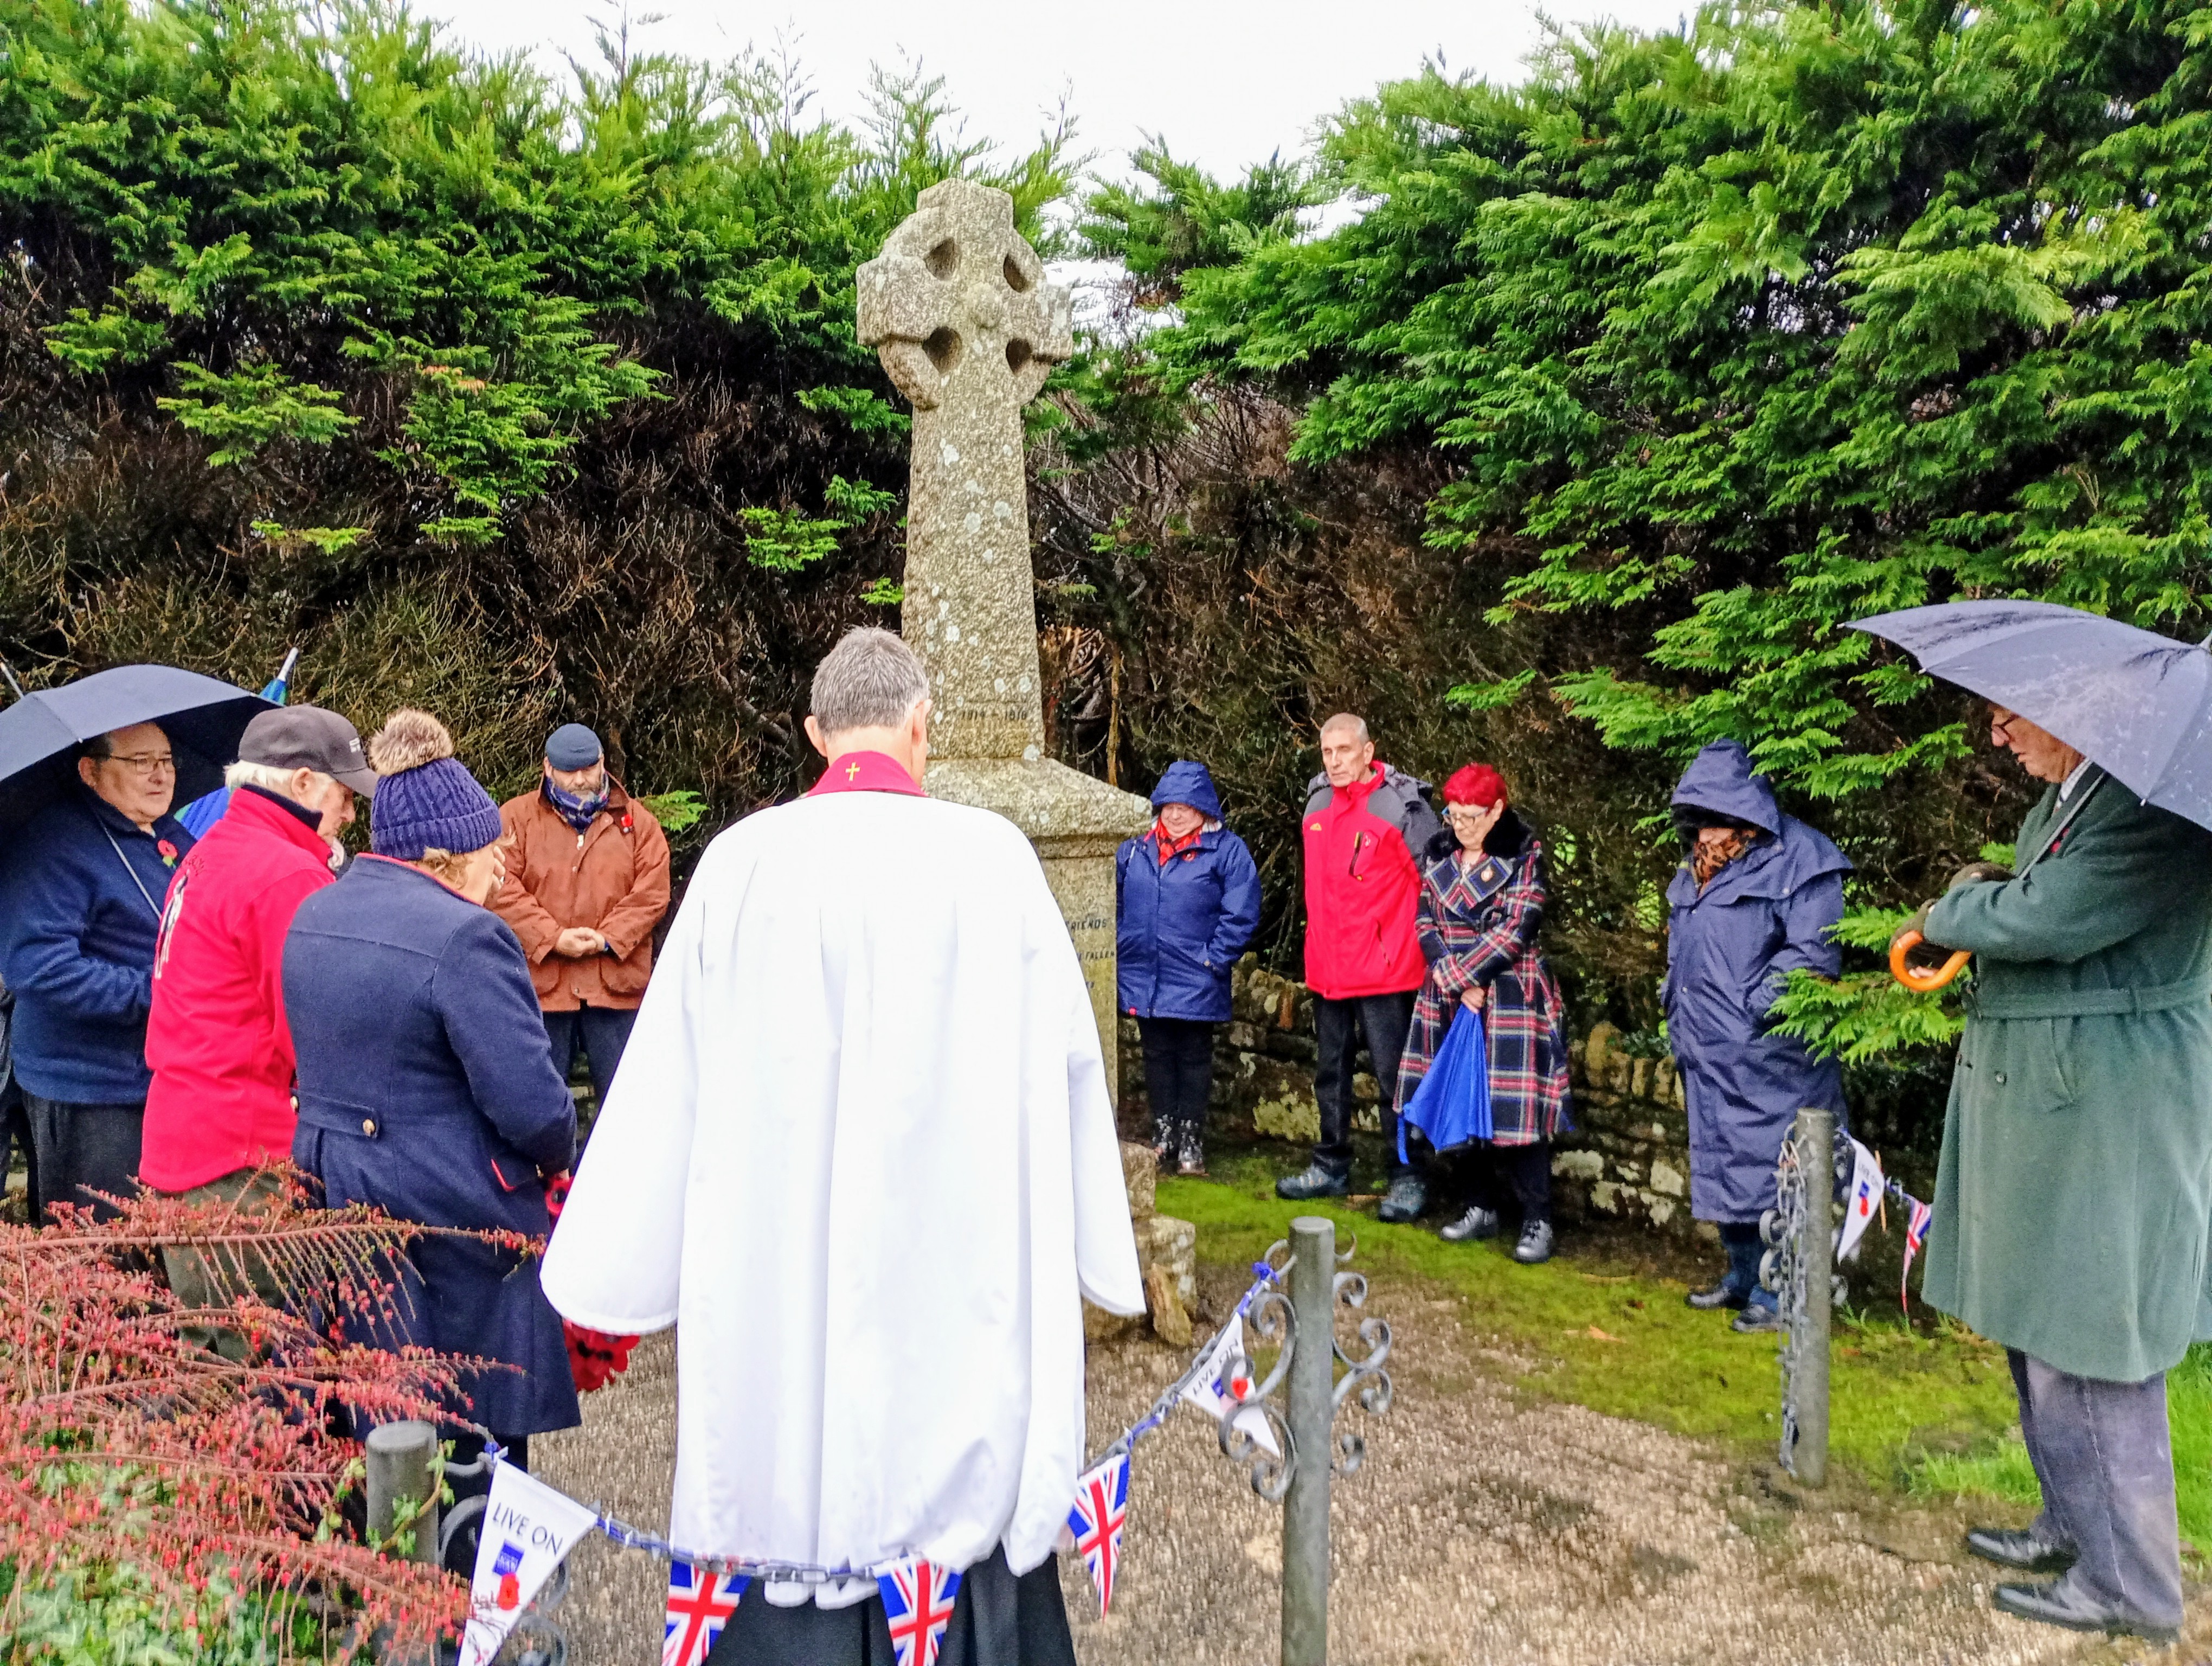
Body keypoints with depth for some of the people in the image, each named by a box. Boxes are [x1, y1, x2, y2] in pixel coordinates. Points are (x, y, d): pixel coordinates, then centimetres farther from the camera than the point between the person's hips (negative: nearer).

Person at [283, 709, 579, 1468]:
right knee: (476, 1443, 8)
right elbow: (533, 1104, -23)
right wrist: (556, 1154, -3)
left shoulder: (312, 917, 7)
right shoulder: (463, 936, -21)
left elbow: (324, 1061, 15)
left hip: (334, 1206, 8)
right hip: (454, 1227, -8)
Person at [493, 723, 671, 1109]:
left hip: (616, 983, 1)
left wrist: (608, 938, -13)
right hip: (541, 981, 0)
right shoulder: (516, 817, 6)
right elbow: (503, 889, -5)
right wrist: (553, 938, -15)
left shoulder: (636, 820, 8)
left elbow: (652, 892, 0)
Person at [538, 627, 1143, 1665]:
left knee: (800, 1496, 13)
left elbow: (669, 1081, -2)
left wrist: (615, 1267, 8)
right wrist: (1098, 1254, 11)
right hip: (960, 1265, 0)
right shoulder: (993, 857, -8)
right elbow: (1064, 1058, -1)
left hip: (781, 1272, 1)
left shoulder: (742, 861, -6)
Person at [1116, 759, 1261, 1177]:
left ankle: (1190, 1141, 16)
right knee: (1157, 1056, 13)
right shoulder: (1134, 851, 8)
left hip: (1194, 984, -4)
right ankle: (1163, 1134, 26)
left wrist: (1213, 958, -13)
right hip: (1142, 980, 4)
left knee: (1193, 1059, 6)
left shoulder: (1227, 851, -6)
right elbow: (1115, 904, 17)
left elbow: (1240, 915, -10)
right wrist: (1123, 948, 8)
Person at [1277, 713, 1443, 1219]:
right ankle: (1331, 1167, 30)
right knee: (1330, 1073, 17)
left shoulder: (1402, 806, -12)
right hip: (1326, 966, 7)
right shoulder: (1318, 802, 8)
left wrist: (1413, 944, -7)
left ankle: (1407, 1178, 11)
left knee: (1393, 1076, 0)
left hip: (1382, 968, -7)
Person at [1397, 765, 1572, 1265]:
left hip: (1511, 997, -5)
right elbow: (1425, 924, 3)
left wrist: (1464, 976, -13)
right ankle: (1479, 1206, 22)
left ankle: (1538, 1220, 4)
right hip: (1451, 998, 5)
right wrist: (1454, 979, -11)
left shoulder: (1523, 855, -5)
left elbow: (1516, 929, -12)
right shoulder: (1438, 855, 8)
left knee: (1515, 1106, -6)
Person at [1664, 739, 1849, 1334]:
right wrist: (1681, 1017, 16)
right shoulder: (1697, 867, 16)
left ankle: (1781, 1292, 8)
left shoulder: (1797, 857, -10)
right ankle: (1744, 1275, 29)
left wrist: (1754, 1008, -19)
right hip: (1710, 1058, 9)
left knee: (1771, 1168, -3)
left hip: (1769, 1057, -9)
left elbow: (1813, 954, -17)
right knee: (1723, 1166, 16)